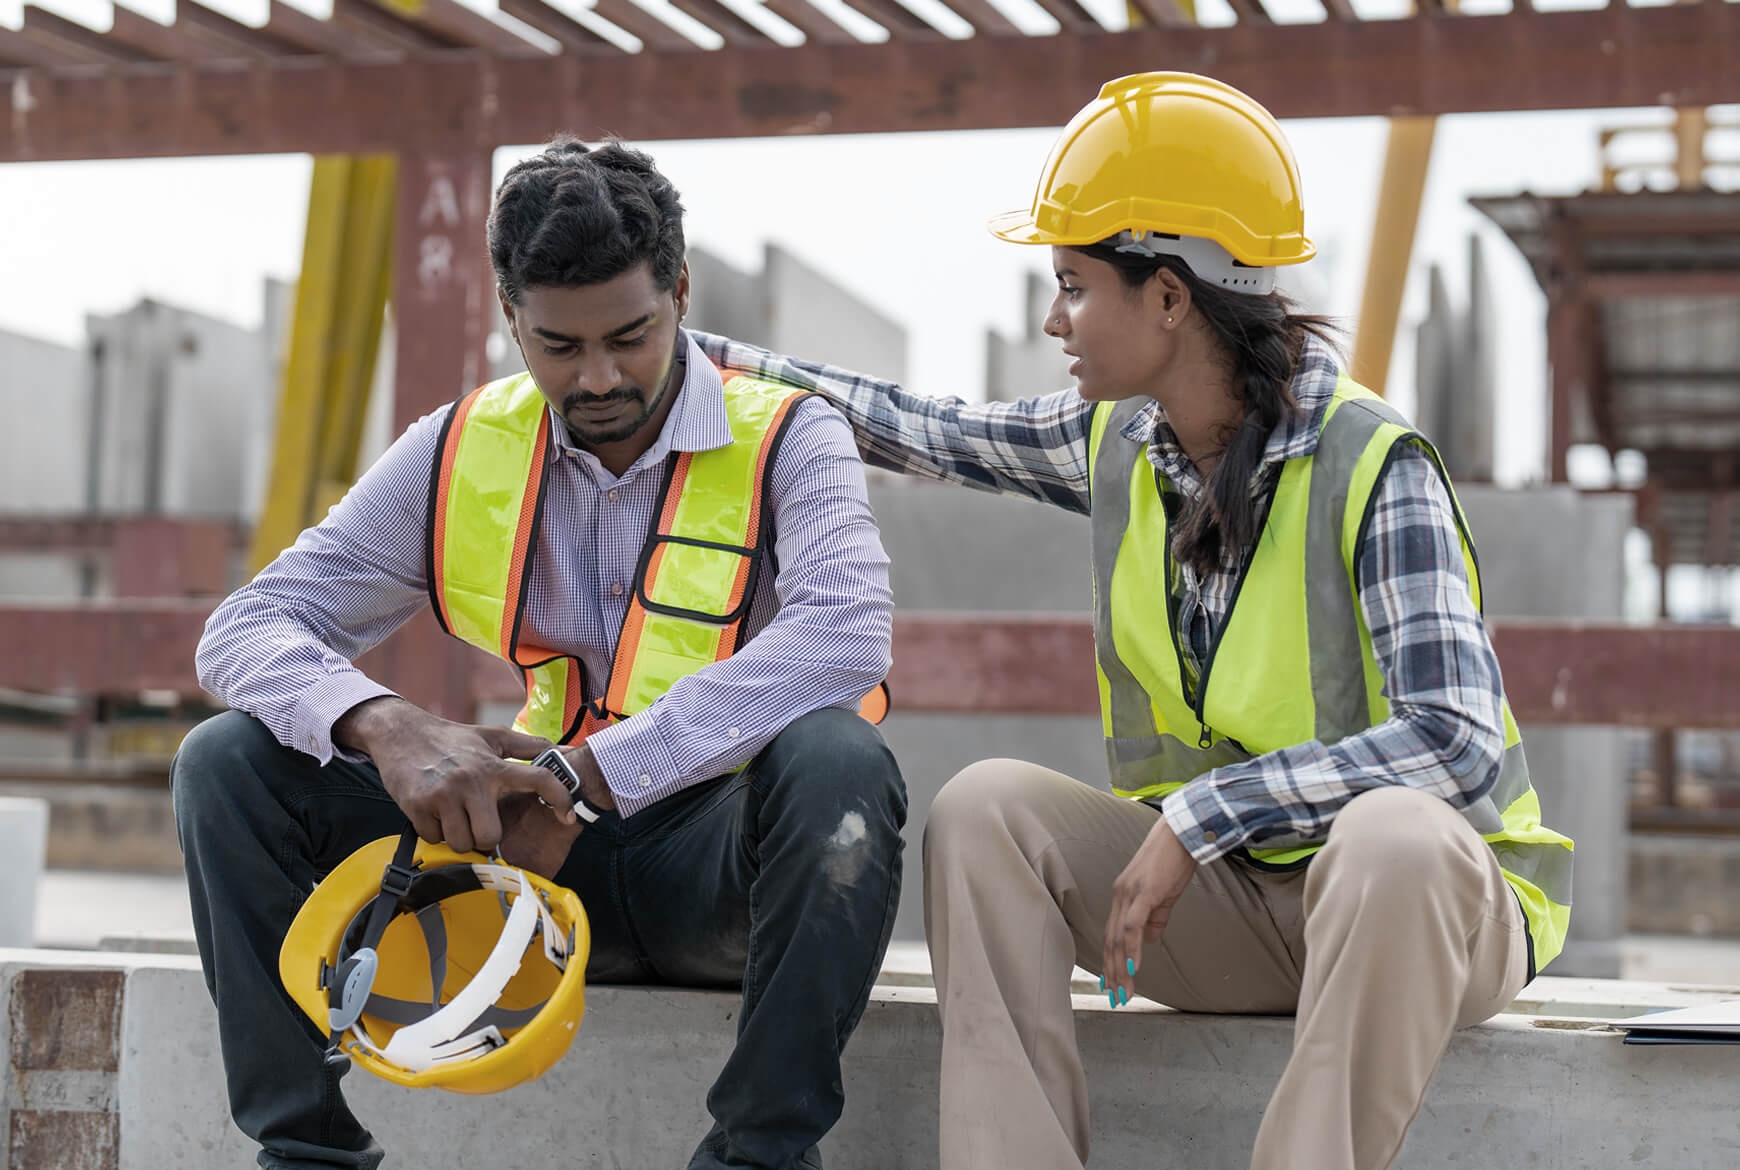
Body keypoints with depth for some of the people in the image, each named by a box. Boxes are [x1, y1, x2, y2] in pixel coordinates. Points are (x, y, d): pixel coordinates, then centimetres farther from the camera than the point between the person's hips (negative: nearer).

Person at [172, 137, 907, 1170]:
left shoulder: (786, 440, -9)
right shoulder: (461, 454, 3)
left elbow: (845, 635, -29)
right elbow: (248, 629, -2)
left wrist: (591, 774, -33)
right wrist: (384, 727, -25)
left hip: (722, 857, -3)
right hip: (544, 850, 4)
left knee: (834, 758, -38)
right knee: (230, 759, -11)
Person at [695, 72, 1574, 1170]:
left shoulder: (1372, 465, -19)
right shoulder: (1118, 443, 1)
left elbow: (1459, 745, -28)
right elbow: (928, 431, 17)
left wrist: (1200, 814, -28)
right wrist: (717, 359, 21)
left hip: (1428, 890, -5)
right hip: (1227, 898, 6)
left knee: (1394, 834, -39)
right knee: (986, 808, -15)